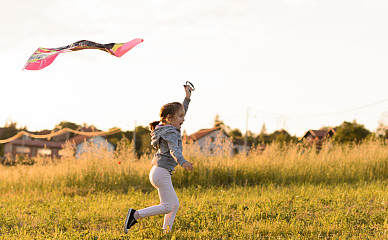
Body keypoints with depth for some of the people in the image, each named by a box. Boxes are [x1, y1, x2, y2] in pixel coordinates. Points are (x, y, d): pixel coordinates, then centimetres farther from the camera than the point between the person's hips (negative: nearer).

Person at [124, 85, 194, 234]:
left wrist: (187, 98, 33)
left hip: (157, 171, 10)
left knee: (175, 204, 12)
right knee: (166, 207, -10)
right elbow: (174, 149, -32)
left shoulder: (167, 128, 16)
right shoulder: (170, 133, -13)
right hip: (162, 172, -10)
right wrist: (183, 162, -48)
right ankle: (136, 214, -12)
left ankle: (166, 231, 11)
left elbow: (181, 112, 33)